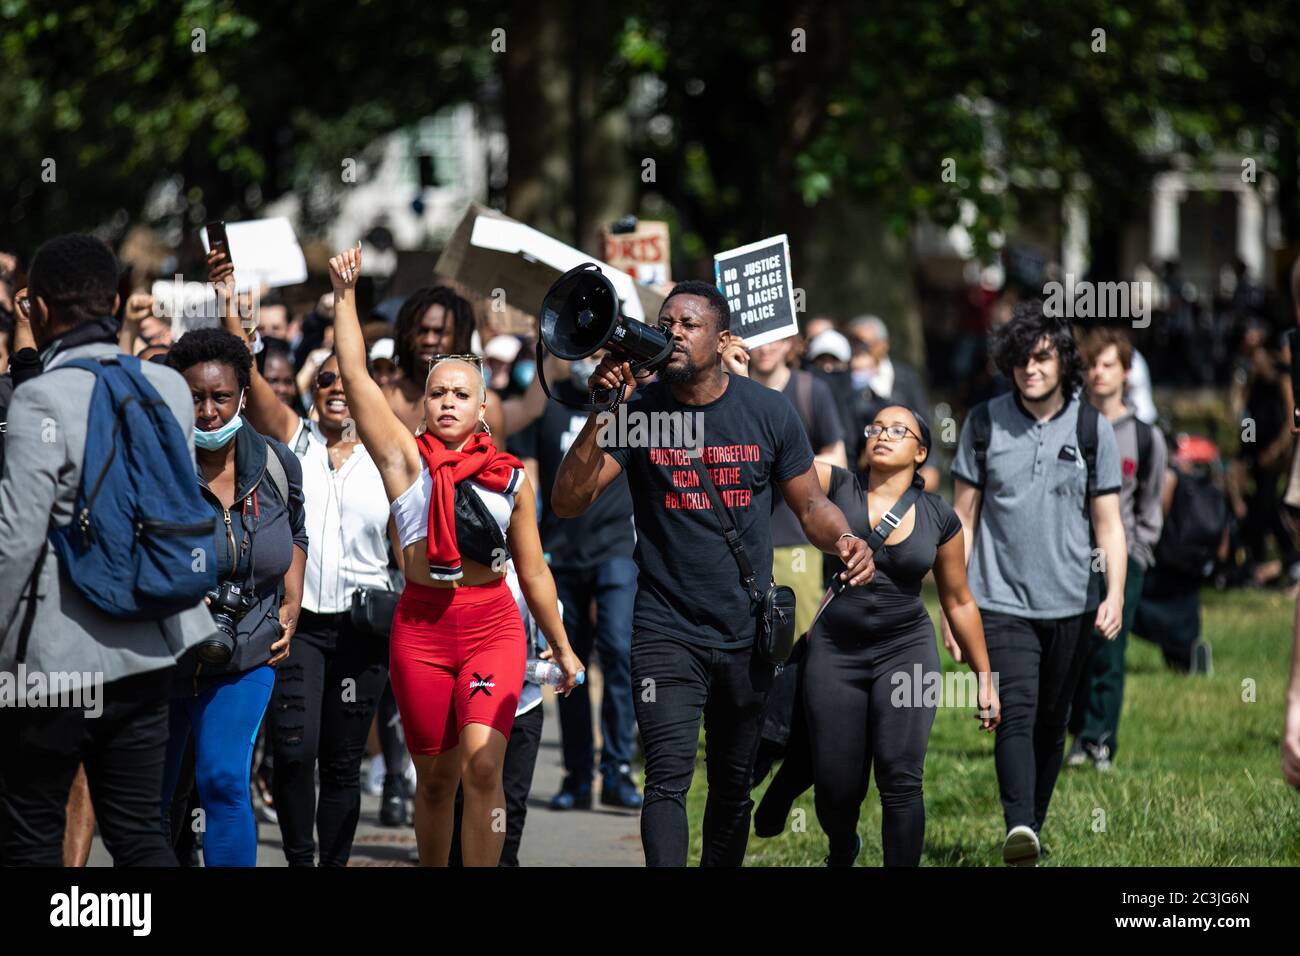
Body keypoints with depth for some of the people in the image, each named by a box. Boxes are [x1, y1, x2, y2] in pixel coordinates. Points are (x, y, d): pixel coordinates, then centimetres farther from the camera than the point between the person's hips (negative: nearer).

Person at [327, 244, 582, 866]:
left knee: (483, 764, -17)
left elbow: (533, 572, 15)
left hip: (493, 627, 0)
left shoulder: (510, 477, 8)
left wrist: (562, 648, 19)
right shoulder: (406, 458, 4)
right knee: (435, 779, 8)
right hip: (421, 626, 0)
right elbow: (355, 377, -4)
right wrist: (345, 297, -7)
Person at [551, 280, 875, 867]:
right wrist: (600, 416, -24)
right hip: (666, 634, -2)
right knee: (668, 779, -17)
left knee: (733, 786, 13)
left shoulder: (769, 413, 0)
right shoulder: (638, 411, -5)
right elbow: (568, 503, -12)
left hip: (747, 635, 2)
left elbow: (810, 504, 8)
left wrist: (843, 541, -15)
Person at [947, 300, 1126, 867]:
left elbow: (1109, 524, 4)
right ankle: (1018, 831, -32)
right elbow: (963, 519, 7)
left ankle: (1033, 830, 21)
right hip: (1001, 602, -2)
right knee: (1016, 714, -18)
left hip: (1071, 605, 2)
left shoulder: (1093, 430, 3)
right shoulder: (984, 424, 2)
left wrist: (1115, 593, -12)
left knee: (1051, 725, 8)